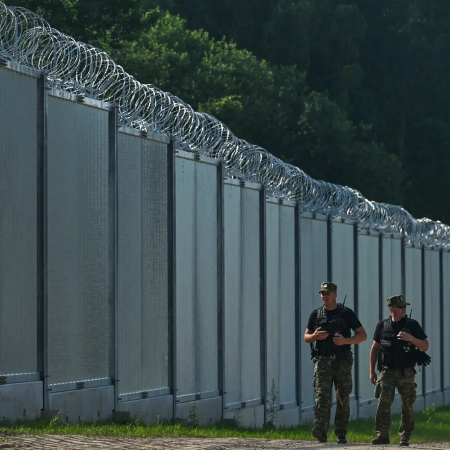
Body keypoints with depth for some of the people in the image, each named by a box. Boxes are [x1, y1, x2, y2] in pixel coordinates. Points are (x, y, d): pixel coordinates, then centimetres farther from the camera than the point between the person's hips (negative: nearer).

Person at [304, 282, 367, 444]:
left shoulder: (346, 313, 2)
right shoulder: (316, 314, 10)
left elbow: (363, 335, 2)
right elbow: (306, 337, 18)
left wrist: (345, 340, -15)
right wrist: (315, 336, -6)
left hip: (343, 362, -1)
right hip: (323, 360, 1)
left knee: (343, 399, 4)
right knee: (322, 395, -15)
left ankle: (341, 434, 14)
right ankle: (321, 431, -27)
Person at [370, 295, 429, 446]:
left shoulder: (412, 325, 2)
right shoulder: (382, 325, 6)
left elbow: (425, 347, 1)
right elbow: (375, 348, 15)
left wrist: (411, 338, -17)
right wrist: (372, 370, 12)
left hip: (406, 372, 0)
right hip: (387, 371, 0)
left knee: (407, 406, 3)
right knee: (383, 403, -13)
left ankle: (405, 437, 14)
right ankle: (382, 435, -15)